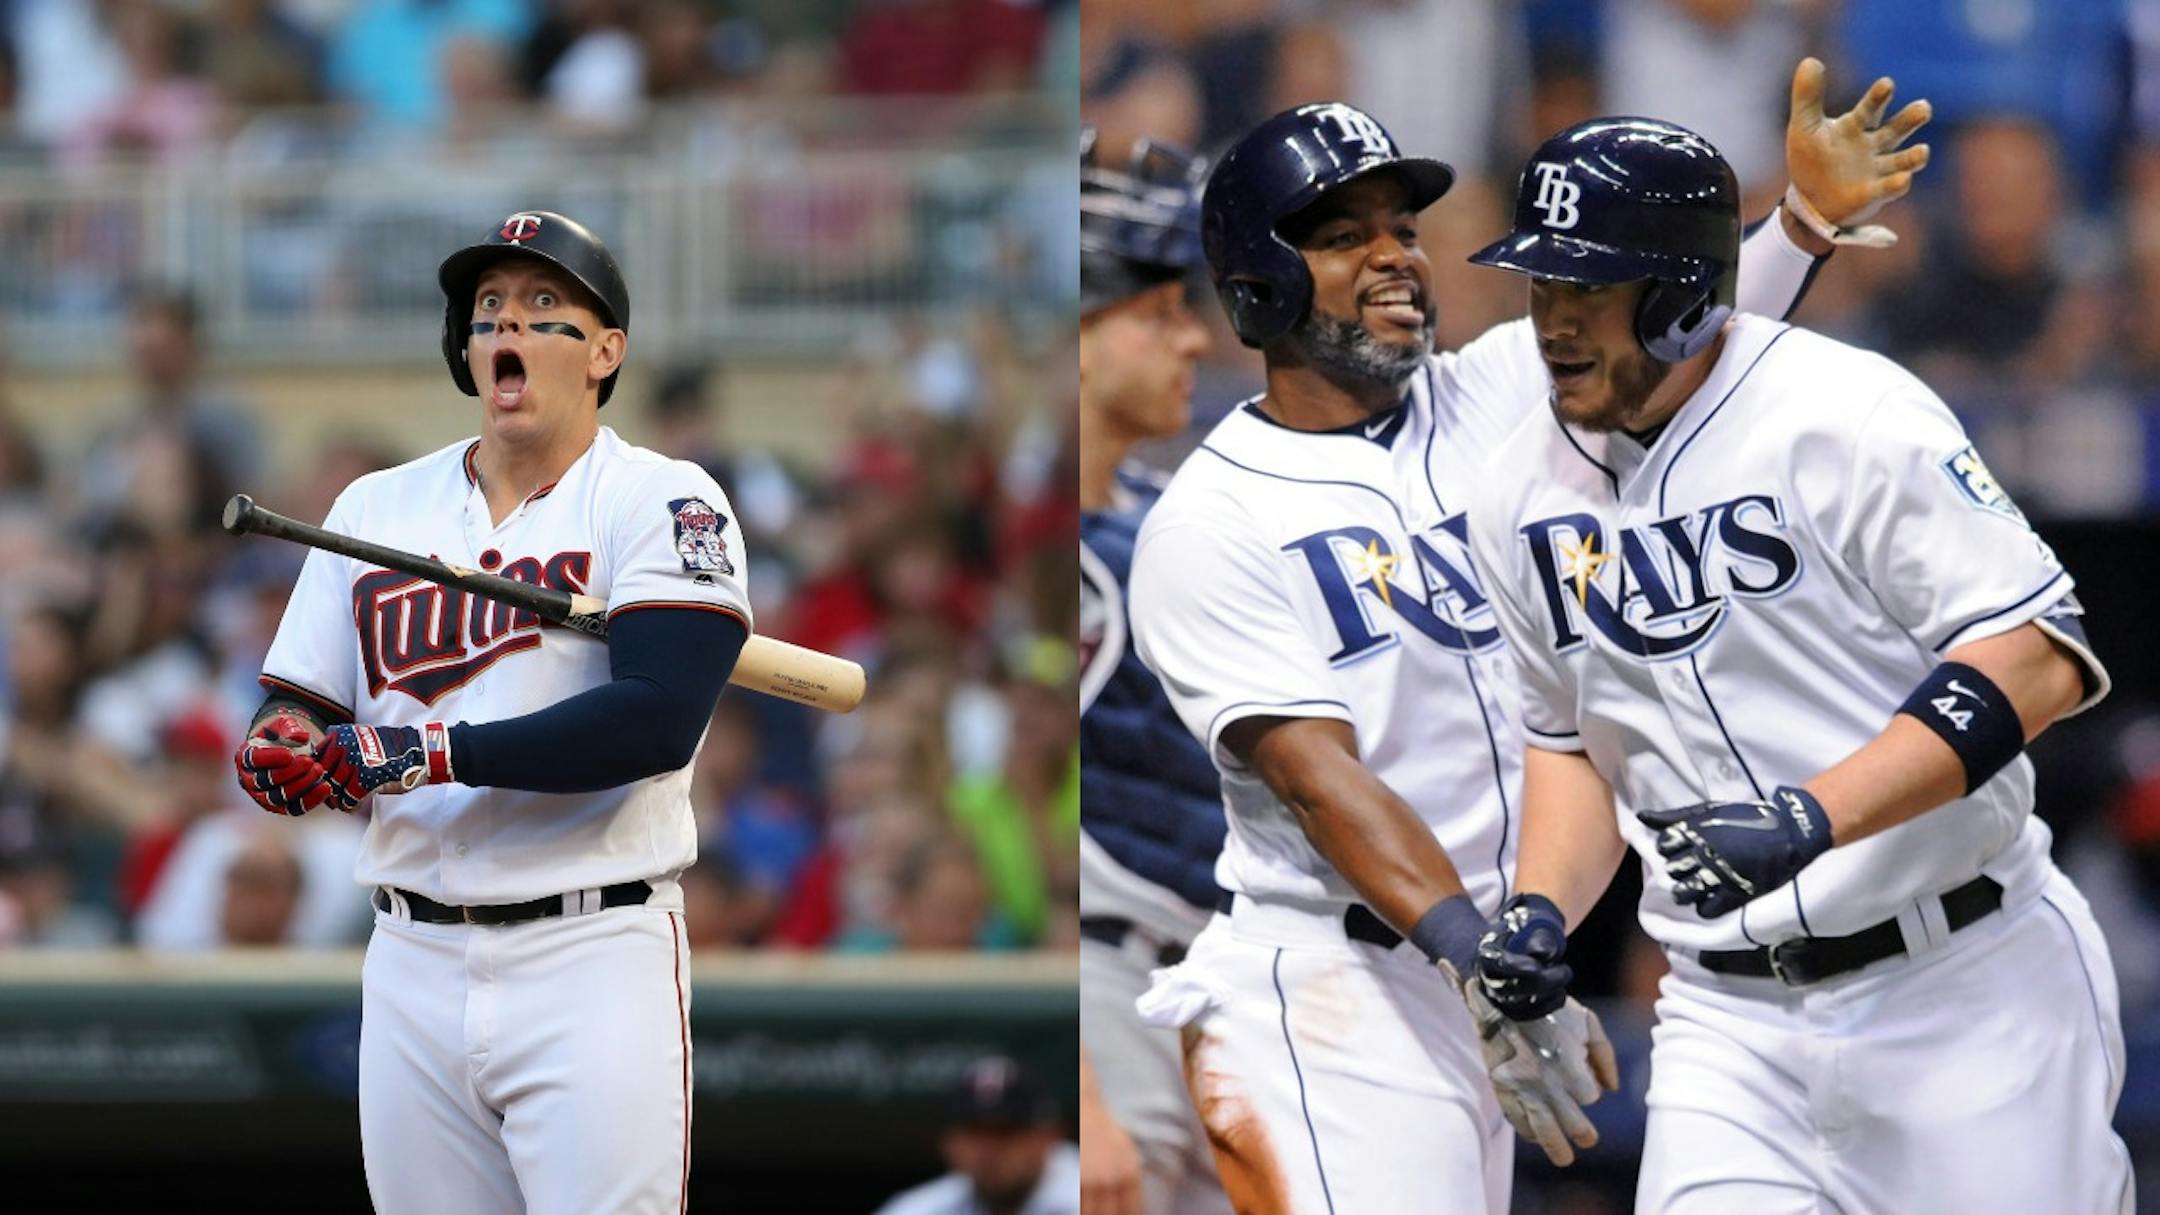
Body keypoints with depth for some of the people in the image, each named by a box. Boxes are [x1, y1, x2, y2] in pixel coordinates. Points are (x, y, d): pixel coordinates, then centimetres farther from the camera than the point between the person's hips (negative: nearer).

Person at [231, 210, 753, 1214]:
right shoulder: (376, 506, 14)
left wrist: (435, 751, -21)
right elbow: (299, 709, 13)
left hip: (595, 961, -5)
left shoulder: (663, 503, -3)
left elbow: (657, 719, -16)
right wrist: (281, 754, -11)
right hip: (412, 969, 5)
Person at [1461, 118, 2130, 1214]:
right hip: (1729, 1016, 5)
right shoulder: (1525, 495, 8)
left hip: (1965, 991, -5)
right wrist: (1540, 909, 3)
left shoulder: (1843, 415, -12)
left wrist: (1816, 817, -28)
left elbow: (2035, 657, -18)